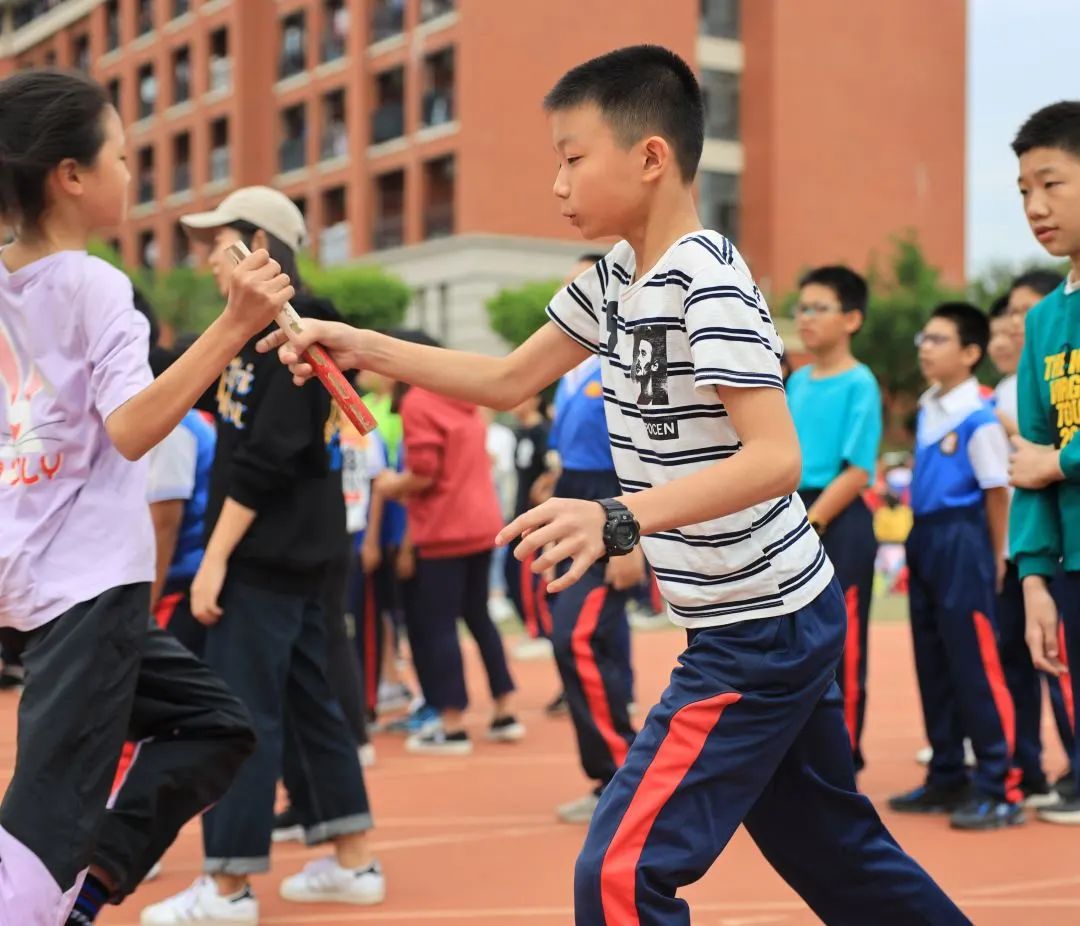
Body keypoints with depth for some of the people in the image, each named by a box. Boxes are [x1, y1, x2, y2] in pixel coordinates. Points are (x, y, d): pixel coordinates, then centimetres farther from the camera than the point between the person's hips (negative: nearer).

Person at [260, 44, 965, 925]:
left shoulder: (709, 283, -20)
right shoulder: (612, 280, 8)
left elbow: (776, 457, -29)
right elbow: (508, 380, 17)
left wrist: (621, 520, -39)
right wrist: (361, 347, 9)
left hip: (763, 626, -10)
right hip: (768, 621, 10)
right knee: (834, 853, 20)